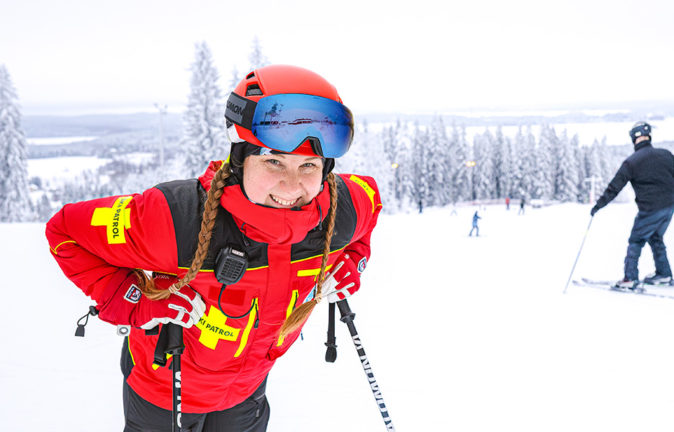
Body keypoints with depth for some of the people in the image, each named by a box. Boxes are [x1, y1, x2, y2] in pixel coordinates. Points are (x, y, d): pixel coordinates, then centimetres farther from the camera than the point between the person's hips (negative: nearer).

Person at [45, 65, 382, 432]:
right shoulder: (179, 221, -39)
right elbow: (65, 230, -24)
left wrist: (351, 262, -11)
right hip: (163, 384, -3)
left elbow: (369, 198, 0)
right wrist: (129, 300, -31)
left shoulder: (340, 212, -27)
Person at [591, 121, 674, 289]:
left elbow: (614, 187, -8)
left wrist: (598, 205, -1)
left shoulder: (631, 162, -8)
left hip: (649, 209, -5)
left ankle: (630, 278, 2)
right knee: (655, 238, 22)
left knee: (636, 241, 5)